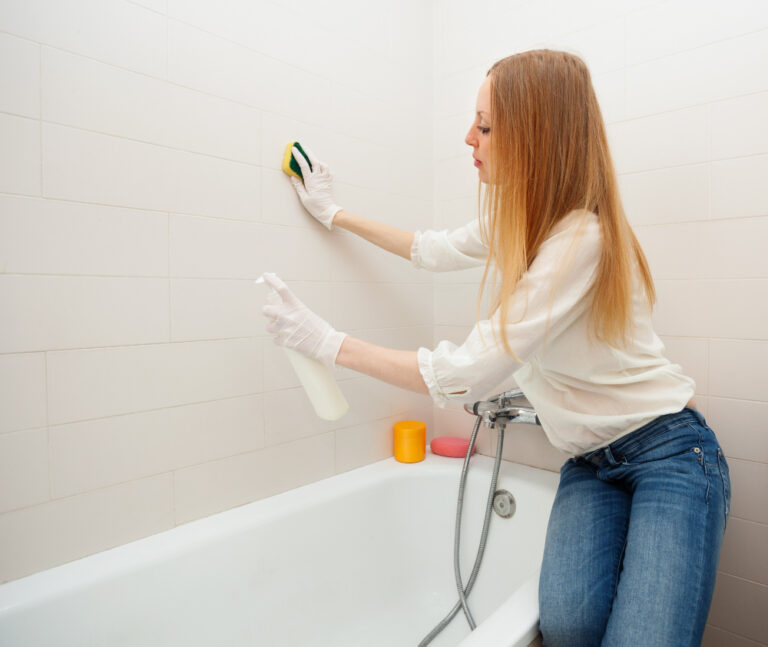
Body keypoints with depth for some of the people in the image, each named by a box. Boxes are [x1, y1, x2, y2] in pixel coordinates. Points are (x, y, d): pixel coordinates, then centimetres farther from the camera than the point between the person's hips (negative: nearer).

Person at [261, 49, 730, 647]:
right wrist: (334, 213, 27)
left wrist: (327, 342, -16)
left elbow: (460, 374, -24)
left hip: (667, 450, -5)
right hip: (591, 460, 6)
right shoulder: (515, 221, 3)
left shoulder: (581, 241, -25)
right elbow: (433, 250, 20)